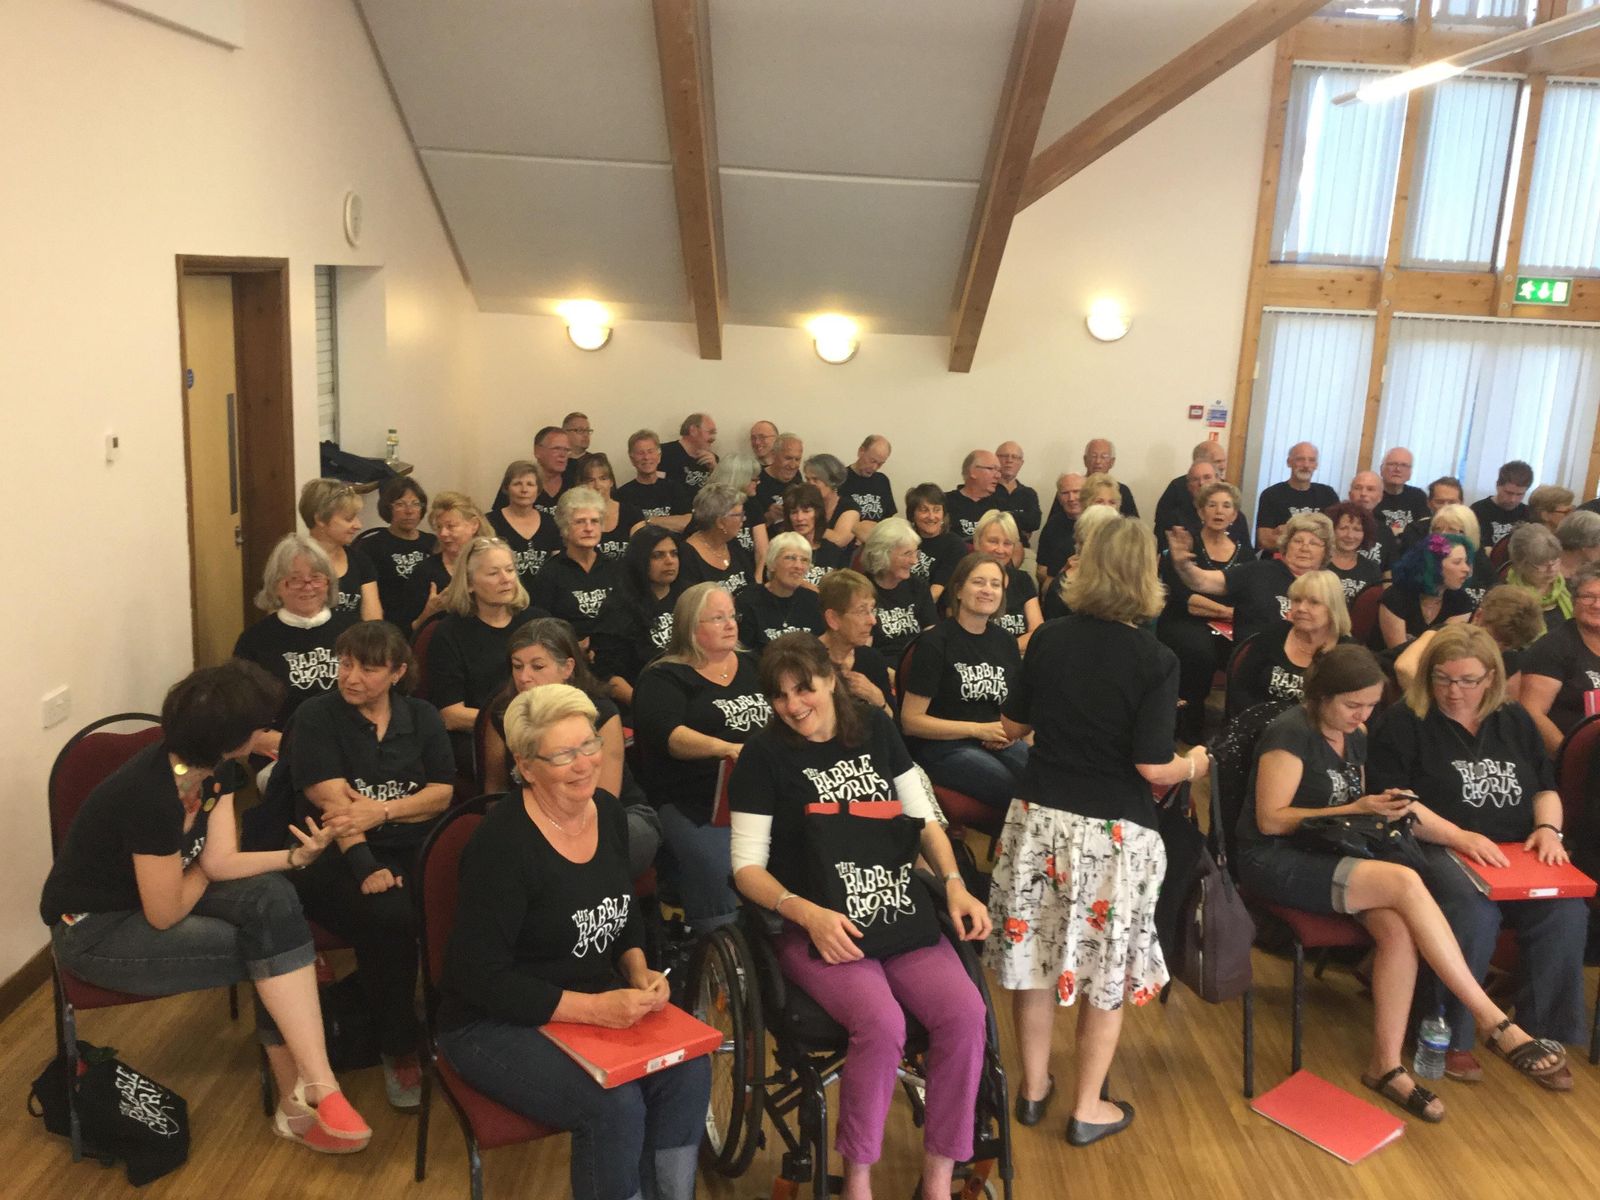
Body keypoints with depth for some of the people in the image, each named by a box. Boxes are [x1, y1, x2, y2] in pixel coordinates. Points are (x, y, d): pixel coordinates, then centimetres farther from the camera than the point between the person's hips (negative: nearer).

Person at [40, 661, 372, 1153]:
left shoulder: (215, 769, -8)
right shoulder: (152, 796, -33)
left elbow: (220, 862, -10)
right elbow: (166, 914, -23)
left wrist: (298, 854, -24)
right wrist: (201, 868, -4)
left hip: (158, 890, 7)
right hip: (93, 930, -7)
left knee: (271, 898, -19)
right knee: (268, 949, -19)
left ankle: (300, 1094, -16)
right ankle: (310, 1089, -6)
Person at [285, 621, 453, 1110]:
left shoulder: (422, 717, 13)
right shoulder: (316, 717, 2)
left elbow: (443, 793, 6)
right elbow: (333, 801, -11)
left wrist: (383, 811, -12)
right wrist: (367, 869, -23)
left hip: (416, 852, 3)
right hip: (338, 857, -3)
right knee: (389, 916, -33)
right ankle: (398, 1049, -11)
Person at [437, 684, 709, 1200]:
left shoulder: (608, 812, -1)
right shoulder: (502, 843, -22)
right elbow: (479, 977, -22)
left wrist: (638, 971, -5)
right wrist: (593, 1008, -26)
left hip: (597, 1004, 6)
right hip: (498, 1023, -6)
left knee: (688, 1069, -16)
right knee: (616, 1105, -26)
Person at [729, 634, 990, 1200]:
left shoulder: (876, 729, 7)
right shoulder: (765, 755, -3)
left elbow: (924, 818, 14)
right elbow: (747, 867, -5)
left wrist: (955, 885, -2)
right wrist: (809, 914, -20)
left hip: (902, 914, 4)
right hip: (819, 925, -4)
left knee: (966, 1014, -22)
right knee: (883, 1025, -30)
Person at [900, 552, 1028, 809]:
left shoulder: (1004, 641, 14)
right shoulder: (935, 642, -5)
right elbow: (911, 721, -8)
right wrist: (979, 729, -12)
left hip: (996, 744, 6)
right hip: (942, 748, -6)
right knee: (1018, 791, -29)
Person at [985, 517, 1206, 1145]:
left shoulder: (1048, 639, -4)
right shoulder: (1156, 660, -14)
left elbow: (1012, 725, 5)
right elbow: (1152, 767, -16)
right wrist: (1193, 765, 5)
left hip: (1039, 816, 3)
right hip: (1112, 831, -3)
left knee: (1035, 951, 16)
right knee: (1106, 965, 13)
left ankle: (1033, 1087, 32)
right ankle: (1087, 1109, 25)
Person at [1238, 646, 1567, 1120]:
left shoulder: (1355, 735, 13)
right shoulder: (1291, 734, -12)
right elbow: (1270, 819, -14)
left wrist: (1385, 805, 1)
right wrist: (1354, 810, -16)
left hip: (1331, 856, 7)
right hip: (1276, 861, -7)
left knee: (1398, 928, -24)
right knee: (1405, 882, -28)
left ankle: (1386, 1064, -12)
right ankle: (1496, 1024, -22)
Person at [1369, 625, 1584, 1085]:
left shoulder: (1515, 720, 17)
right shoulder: (1404, 722, -1)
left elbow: (1545, 786, 22)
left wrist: (1548, 828, 1)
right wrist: (1459, 837, -19)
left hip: (1516, 854, 5)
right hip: (1436, 852, -5)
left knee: (1566, 911, -24)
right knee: (1476, 913, -34)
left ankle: (1542, 1035, -6)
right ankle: (1448, 1037, -14)